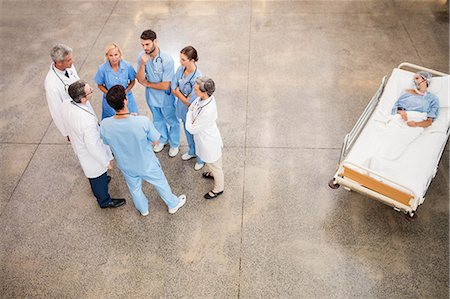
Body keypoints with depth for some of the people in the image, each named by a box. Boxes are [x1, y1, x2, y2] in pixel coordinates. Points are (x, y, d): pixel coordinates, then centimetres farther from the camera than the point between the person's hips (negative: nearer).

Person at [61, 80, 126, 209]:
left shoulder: (65, 105, -21)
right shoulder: (88, 120, -44)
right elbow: (93, 146, -31)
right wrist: (107, 161, -15)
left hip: (78, 145, 7)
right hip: (91, 154, -7)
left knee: (91, 172, 36)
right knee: (99, 177, 21)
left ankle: (96, 188, 65)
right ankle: (104, 201, 48)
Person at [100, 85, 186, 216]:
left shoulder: (104, 125, -28)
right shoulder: (143, 121, -37)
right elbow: (156, 141, -18)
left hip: (126, 166, 2)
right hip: (147, 165, -2)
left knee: (134, 188, 32)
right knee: (160, 183, 27)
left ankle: (143, 209, 59)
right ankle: (173, 204, 53)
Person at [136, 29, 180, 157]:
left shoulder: (167, 60, -30)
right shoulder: (141, 56, -16)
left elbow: (165, 86, -27)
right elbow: (140, 79, -16)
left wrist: (147, 84, -16)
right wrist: (143, 64, -31)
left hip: (165, 98, -4)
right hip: (151, 96, 5)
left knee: (172, 121, 18)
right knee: (157, 120, 27)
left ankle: (174, 144, 42)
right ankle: (162, 139, 53)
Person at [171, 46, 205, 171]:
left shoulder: (198, 77, -34)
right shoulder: (180, 69, -13)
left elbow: (191, 102, -29)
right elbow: (173, 89, -7)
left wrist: (178, 92, -16)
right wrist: (184, 96, -21)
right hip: (183, 109, 7)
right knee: (188, 132, 30)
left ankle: (201, 158, 45)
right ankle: (192, 152, 58)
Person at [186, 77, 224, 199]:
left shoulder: (207, 111, -43)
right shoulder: (204, 97, -18)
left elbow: (191, 129, -27)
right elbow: (192, 106, 5)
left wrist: (190, 112, -16)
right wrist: (191, 110, -12)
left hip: (209, 142, -8)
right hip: (204, 137, 8)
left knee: (215, 165, 20)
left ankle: (218, 189, 45)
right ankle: (214, 174, 65)